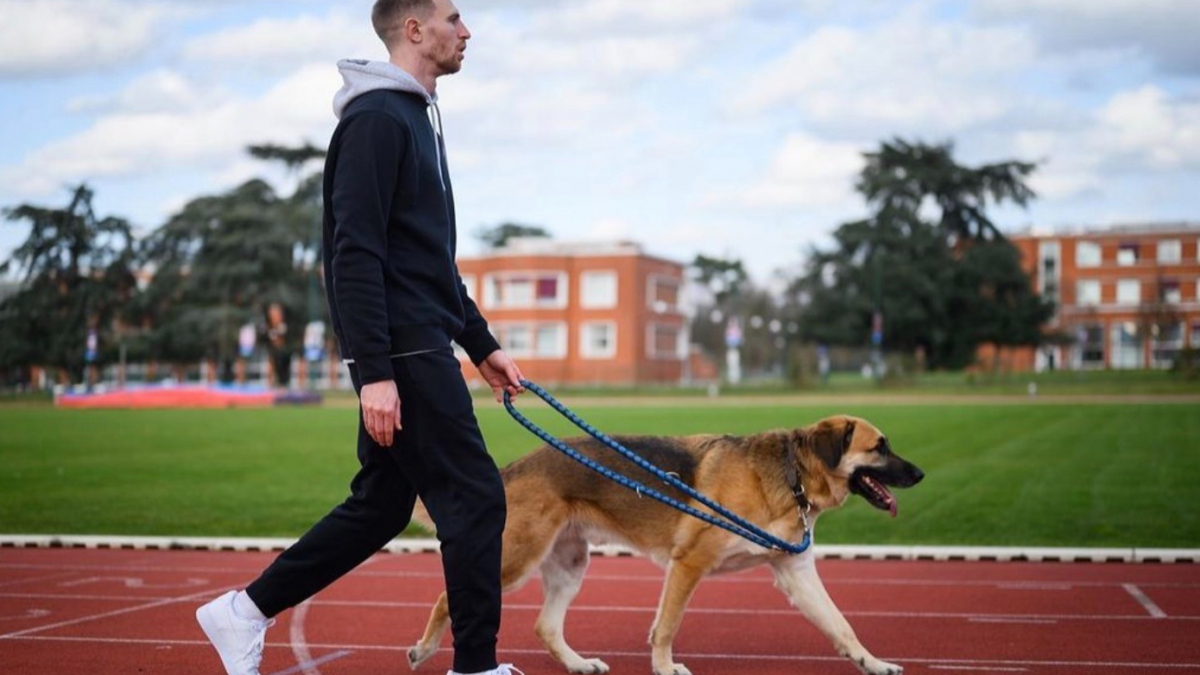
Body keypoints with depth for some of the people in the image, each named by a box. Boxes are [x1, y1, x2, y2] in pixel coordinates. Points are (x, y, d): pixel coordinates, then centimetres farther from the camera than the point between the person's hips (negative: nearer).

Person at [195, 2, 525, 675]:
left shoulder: (416, 117, 20)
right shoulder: (377, 118, -12)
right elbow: (356, 256, -19)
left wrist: (482, 344, 23)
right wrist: (375, 373, -23)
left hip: (421, 347, 10)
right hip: (403, 352, -10)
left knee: (380, 506, 12)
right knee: (475, 499, -4)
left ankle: (247, 611, 20)